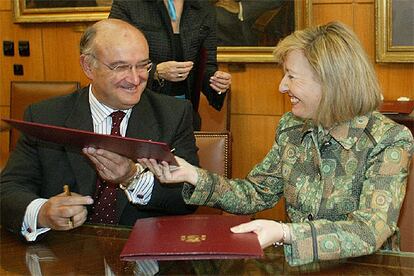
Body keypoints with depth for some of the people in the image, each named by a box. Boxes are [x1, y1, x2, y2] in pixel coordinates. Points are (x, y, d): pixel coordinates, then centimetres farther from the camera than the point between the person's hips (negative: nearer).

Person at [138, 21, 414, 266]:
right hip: (297, 261, 5)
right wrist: (194, 176, -6)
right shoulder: (291, 128, 4)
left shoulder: (390, 141, -13)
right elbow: (256, 194, 10)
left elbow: (371, 231, -24)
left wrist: (285, 233, -37)